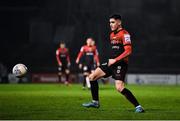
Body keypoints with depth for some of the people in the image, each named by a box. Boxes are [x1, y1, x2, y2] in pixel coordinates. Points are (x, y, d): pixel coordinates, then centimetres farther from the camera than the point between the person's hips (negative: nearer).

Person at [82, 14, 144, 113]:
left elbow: (128, 51, -20)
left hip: (120, 63, -9)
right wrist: (111, 60, 19)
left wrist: (115, 60, -21)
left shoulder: (124, 34, -11)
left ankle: (138, 106, -16)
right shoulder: (112, 35, 17)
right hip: (112, 63, 9)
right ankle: (95, 102, 17)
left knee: (119, 87, -22)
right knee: (92, 77, 6)